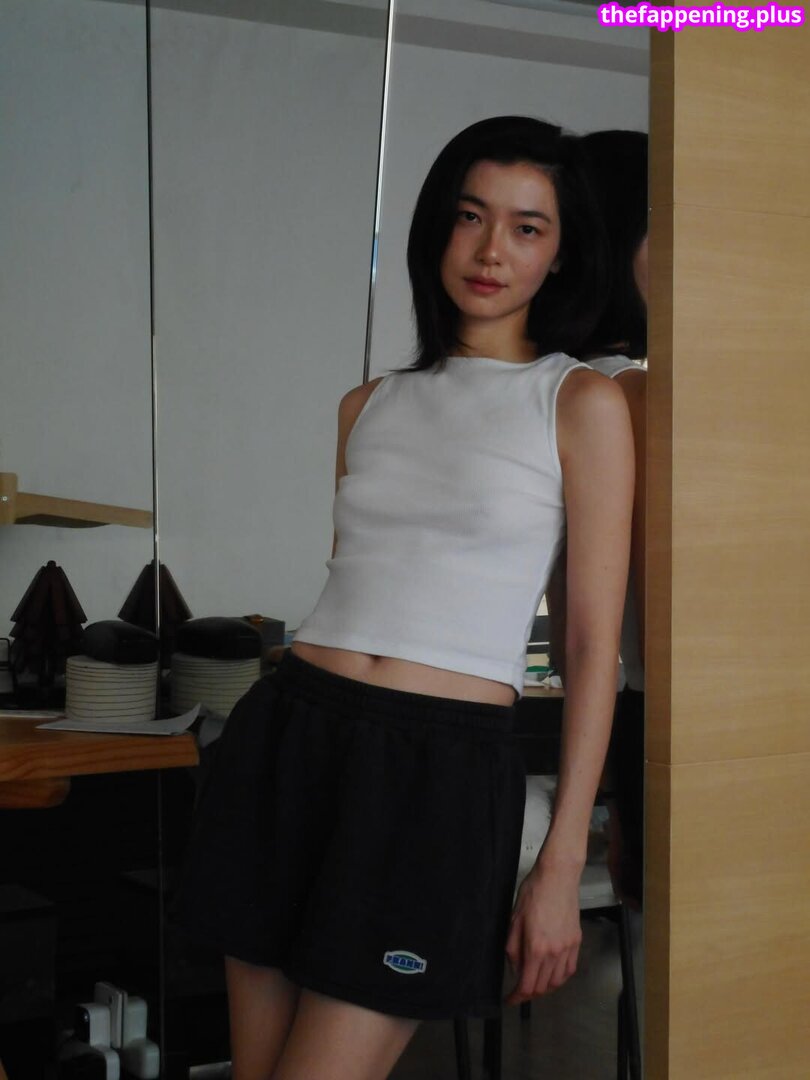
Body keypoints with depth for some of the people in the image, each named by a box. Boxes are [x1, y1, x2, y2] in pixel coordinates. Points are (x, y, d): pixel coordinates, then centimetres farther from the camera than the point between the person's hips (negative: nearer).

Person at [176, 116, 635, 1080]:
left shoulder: (581, 404, 0)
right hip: (288, 737, 5)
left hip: (444, 763, -5)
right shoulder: (369, 406, 15)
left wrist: (562, 866, -8)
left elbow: (594, 645, -3)